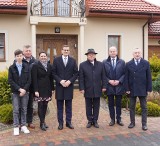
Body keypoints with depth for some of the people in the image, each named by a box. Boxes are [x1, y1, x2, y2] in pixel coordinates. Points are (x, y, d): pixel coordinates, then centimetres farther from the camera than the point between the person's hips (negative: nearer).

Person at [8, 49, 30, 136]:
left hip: (25, 91, 2)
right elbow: (10, 81, -5)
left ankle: (23, 126, 17)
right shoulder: (11, 68, 0)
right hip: (15, 92, -1)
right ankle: (16, 127, 9)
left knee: (24, 109, 7)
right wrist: (19, 89, -13)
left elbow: (29, 80, 2)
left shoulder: (26, 67, 4)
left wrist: (24, 89, -11)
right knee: (16, 110, 1)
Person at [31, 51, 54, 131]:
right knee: (40, 105, -2)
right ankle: (42, 123, 3)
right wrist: (36, 90, -14)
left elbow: (51, 78, 12)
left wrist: (52, 88, 8)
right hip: (40, 89, -5)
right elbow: (34, 79, -9)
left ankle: (43, 121, 19)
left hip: (47, 89, 5)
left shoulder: (49, 66, 11)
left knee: (45, 105, 8)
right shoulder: (35, 66, -4)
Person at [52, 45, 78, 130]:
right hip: (59, 86, -1)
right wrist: (60, 81, -13)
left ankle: (69, 122, 17)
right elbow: (54, 73, -1)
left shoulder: (73, 61, 6)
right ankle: (60, 123, 14)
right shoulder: (56, 60, 2)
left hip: (69, 86, 1)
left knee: (69, 106, 8)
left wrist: (69, 81, -10)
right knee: (60, 106, 5)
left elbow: (76, 73, 3)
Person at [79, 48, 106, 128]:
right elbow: (81, 78, -2)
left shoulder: (100, 64, 6)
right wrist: (82, 88, -7)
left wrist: (104, 86, 1)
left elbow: (103, 76, 6)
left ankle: (95, 121, 19)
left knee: (96, 106, 8)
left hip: (97, 90, 2)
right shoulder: (82, 65, -1)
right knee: (88, 106, 8)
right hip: (87, 90, -1)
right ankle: (89, 121, 19)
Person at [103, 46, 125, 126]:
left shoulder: (122, 62, 4)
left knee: (118, 104, 8)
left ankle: (119, 119, 19)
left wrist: (119, 81, -11)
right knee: (111, 104, 7)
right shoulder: (104, 62, 2)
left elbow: (124, 74, 2)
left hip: (119, 86, 0)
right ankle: (112, 119, 17)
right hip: (109, 86, 0)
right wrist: (109, 81, -12)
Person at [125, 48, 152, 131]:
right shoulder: (128, 64, 2)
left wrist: (149, 89, -4)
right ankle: (132, 122, 20)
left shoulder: (146, 63, 1)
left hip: (143, 89, -1)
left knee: (144, 107, 4)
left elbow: (149, 77, 1)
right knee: (132, 107, 9)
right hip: (132, 89, 1)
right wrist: (127, 89, -5)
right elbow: (127, 77, 1)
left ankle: (144, 124, 12)